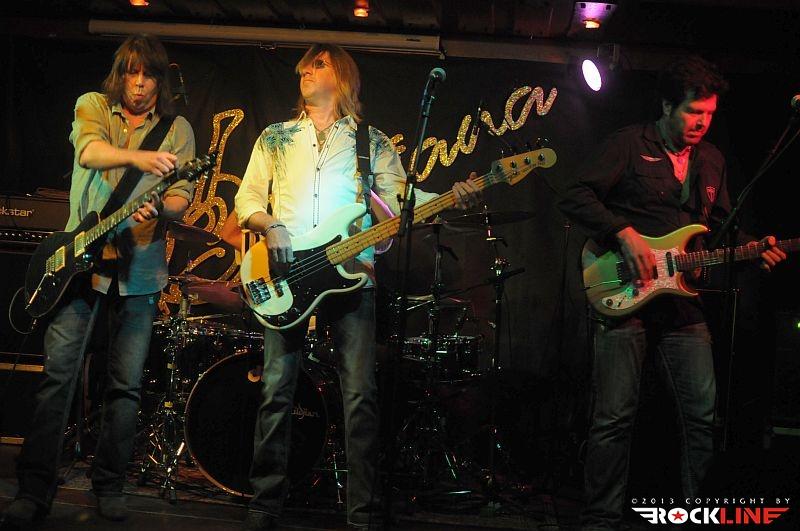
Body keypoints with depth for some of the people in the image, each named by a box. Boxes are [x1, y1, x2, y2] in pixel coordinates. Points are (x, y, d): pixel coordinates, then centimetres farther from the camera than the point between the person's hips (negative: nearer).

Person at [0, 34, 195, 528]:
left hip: (138, 268, 1)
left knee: (127, 384, 4)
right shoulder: (92, 106, 7)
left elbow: (182, 196, 0)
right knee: (59, 371, -5)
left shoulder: (178, 129, 9)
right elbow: (88, 150, -16)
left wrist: (158, 208, -23)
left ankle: (110, 484, 17)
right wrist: (138, 158, -35)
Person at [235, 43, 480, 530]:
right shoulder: (276, 138, 19)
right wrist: (269, 224, -8)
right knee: (277, 389, -1)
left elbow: (400, 199, 4)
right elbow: (247, 197, 14)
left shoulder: (373, 143, 15)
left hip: (351, 272, -1)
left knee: (361, 393, -6)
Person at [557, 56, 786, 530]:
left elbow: (722, 225, 24)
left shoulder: (711, 160, 16)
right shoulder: (631, 144, -2)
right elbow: (574, 197, -9)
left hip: (684, 304, 5)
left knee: (705, 415, 1)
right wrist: (626, 235, -18)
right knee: (615, 417, -4)